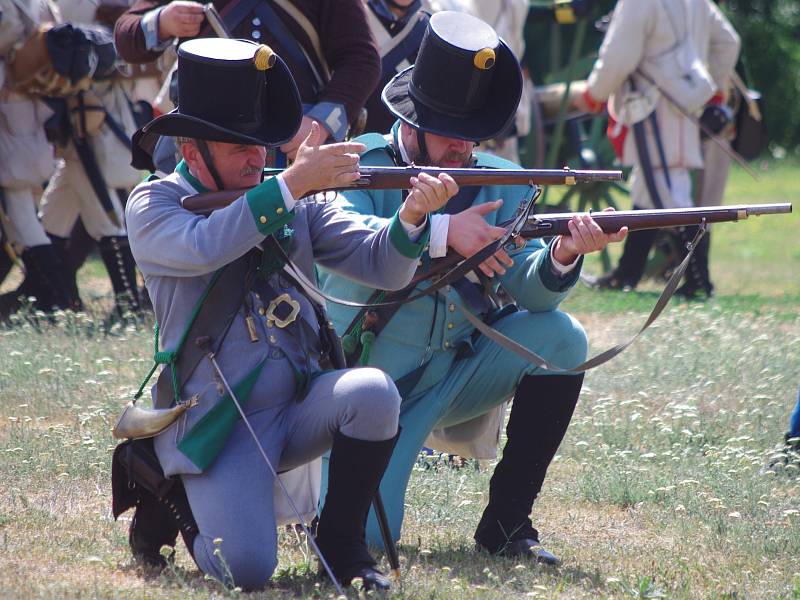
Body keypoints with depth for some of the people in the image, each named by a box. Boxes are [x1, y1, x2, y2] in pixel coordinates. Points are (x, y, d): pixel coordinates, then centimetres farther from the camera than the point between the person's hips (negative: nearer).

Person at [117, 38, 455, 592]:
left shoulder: (296, 201, 7)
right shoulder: (153, 205, -4)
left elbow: (381, 264, 0)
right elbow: (204, 247, -27)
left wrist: (412, 216, -22)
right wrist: (293, 183, -31)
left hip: (302, 403, 4)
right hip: (215, 422, -4)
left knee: (373, 391, -28)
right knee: (245, 568, -24)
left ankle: (342, 543, -7)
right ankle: (178, 505, 11)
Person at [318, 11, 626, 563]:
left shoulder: (503, 184, 1)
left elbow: (525, 286, -11)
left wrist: (561, 257, -34)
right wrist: (442, 232, -42)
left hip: (458, 376, 4)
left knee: (559, 337, -21)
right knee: (364, 536, -21)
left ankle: (507, 521, -10)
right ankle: (335, 484, 19)